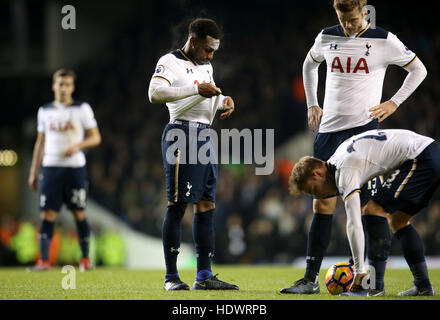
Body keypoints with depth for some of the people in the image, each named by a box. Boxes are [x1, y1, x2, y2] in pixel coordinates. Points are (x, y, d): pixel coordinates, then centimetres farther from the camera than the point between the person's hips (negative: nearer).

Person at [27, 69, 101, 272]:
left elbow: (95, 137, 2)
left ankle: (85, 259, 13)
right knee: (47, 214, -5)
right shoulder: (45, 111, 11)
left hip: (75, 166, -2)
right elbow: (40, 142, 16)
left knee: (79, 213, 2)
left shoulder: (82, 109, 2)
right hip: (51, 167, 2)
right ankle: (44, 261, -6)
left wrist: (77, 146, -17)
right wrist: (33, 172, 13)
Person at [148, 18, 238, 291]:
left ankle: (204, 276, 8)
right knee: (177, 206, -6)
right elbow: (155, 93, -22)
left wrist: (224, 100, 14)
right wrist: (197, 89, -24)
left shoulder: (206, 67, 21)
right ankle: (171, 277, -2)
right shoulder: (170, 62, -5)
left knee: (206, 206, 6)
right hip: (182, 134, -9)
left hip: (205, 136, 9)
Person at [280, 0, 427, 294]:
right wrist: (312, 104, 20)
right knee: (322, 204, 4)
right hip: (329, 129, 4)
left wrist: (394, 103, 1)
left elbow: (418, 69, 9)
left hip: (364, 128, -4)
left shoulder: (383, 40, -3)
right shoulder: (327, 38, 8)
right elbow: (310, 64, 29)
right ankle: (311, 279, 7)